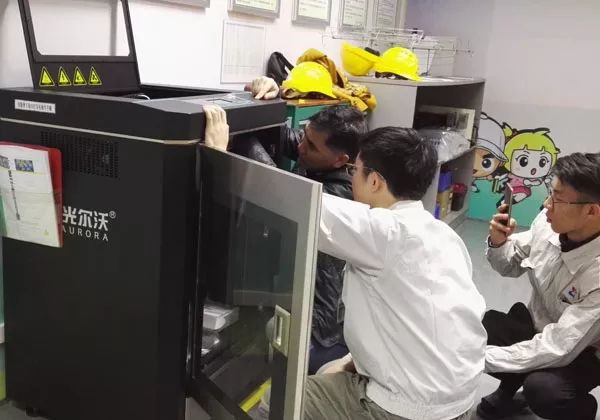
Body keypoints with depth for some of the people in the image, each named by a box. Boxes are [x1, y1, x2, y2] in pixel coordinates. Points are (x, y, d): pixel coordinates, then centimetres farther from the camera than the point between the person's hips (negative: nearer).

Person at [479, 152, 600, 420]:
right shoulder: (549, 222, -18)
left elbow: (557, 349, -34)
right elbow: (512, 266, 2)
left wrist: (481, 358, -30)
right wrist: (499, 243, -20)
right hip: (538, 325, 5)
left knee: (542, 390, -33)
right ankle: (510, 388, 14)